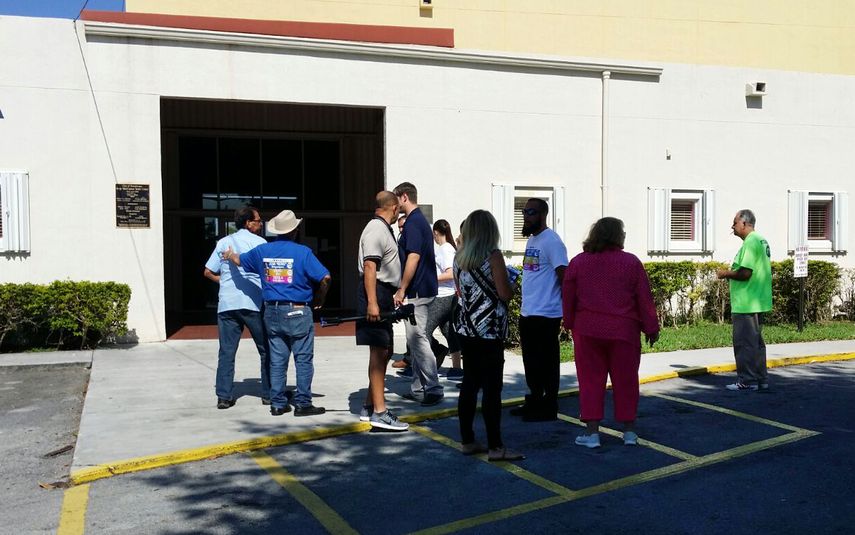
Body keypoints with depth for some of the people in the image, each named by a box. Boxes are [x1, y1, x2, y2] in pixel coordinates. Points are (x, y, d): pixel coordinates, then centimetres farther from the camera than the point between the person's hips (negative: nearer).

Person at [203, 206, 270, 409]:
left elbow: (208, 272, 12)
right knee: (266, 350, 8)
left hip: (226, 304, 4)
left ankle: (224, 396, 5)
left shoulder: (223, 242, 12)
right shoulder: (259, 242, 0)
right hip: (253, 303, -4)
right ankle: (268, 394, 11)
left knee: (226, 352, 6)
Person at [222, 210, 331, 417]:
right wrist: (319, 299, 3)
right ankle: (302, 403, 4)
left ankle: (277, 403, 16)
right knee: (303, 359, 2)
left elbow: (239, 260, 23)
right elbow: (324, 278, -15)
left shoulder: (263, 251, 5)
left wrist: (229, 255, 46)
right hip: (297, 312, -5)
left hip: (272, 312, 6)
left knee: (277, 360, 11)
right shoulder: (303, 252, -11)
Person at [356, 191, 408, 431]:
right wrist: (372, 302, -28)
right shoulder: (376, 229, -11)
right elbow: (369, 266, -21)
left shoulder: (384, 229, 21)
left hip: (385, 296, 11)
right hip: (375, 294, -11)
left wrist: (396, 294, 40)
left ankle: (369, 406, 22)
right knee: (379, 351, -11)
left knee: (385, 352, 14)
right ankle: (379, 412, -10)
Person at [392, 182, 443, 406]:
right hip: (423, 289, 11)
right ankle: (419, 388, 20)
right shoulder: (421, 220, 17)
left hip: (415, 291, -11)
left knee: (417, 339, -8)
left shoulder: (413, 222, -14)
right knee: (415, 339, 14)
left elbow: (413, 258, -22)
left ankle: (433, 388, -4)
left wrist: (402, 290, -18)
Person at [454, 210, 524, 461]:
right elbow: (505, 293, -12)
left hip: (466, 327, 7)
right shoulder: (493, 256, -10)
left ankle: (467, 441, 18)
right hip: (489, 329, -7)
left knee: (469, 383, 12)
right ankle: (495, 447, 0)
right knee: (492, 387, -4)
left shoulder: (459, 257, 9)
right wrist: (508, 283, 8)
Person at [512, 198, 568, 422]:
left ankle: (549, 408, 11)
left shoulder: (551, 241, -14)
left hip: (545, 314, -9)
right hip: (527, 312, 9)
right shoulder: (531, 239, 15)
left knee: (547, 363, 1)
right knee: (531, 361, 17)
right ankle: (535, 401, 29)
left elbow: (564, 276, -17)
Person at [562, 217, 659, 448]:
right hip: (623, 331, 0)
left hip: (588, 330, 1)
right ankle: (629, 431, 18)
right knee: (625, 380, 10)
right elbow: (644, 299, 0)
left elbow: (568, 298, 5)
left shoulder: (577, 262, 2)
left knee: (591, 380, 5)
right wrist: (651, 327, 7)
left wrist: (570, 324, 16)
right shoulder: (631, 262, -2)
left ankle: (592, 432, 5)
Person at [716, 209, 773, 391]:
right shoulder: (762, 240, 16)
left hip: (746, 304, -10)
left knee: (744, 343, -3)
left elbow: (745, 273, -25)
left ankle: (747, 381, 1)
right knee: (756, 341, 16)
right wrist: (732, 274, 16)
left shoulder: (750, 243, -17)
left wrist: (726, 273, -8)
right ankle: (760, 379, 22)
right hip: (758, 302, 10)